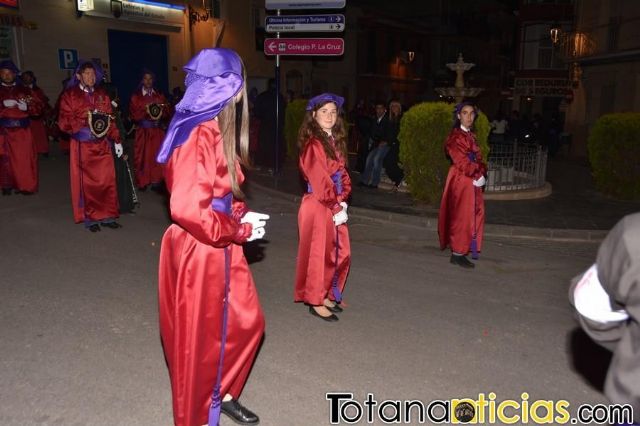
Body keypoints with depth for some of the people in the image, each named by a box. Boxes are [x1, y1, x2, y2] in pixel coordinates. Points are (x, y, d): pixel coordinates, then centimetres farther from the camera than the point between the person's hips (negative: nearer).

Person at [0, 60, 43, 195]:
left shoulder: (24, 90, 11)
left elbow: (38, 108, 4)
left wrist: (25, 106, -14)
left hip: (22, 130, 0)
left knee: (25, 159, -1)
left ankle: (26, 185, 8)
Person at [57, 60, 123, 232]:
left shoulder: (102, 94, 12)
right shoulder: (70, 95, -1)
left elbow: (110, 119, 13)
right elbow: (64, 122, -7)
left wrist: (116, 141, 9)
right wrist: (84, 120, -19)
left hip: (102, 145, 4)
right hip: (82, 146, -3)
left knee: (107, 181, 2)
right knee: (86, 183, 2)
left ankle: (107, 216, 12)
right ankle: (89, 218, 12)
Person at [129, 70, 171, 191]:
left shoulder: (159, 95, 11)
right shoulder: (136, 96, 4)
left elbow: (167, 112, 7)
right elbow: (133, 115, -4)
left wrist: (161, 111, -13)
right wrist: (145, 111, -17)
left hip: (157, 131, 2)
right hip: (143, 131, -2)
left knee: (157, 156, -2)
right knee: (143, 157, -1)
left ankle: (156, 181, 5)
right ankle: (142, 182, 7)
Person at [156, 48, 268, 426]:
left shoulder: (214, 129, 8)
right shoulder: (198, 135, -23)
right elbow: (188, 209, -29)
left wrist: (242, 215, 2)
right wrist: (241, 229, -17)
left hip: (220, 248, 10)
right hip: (200, 253, -9)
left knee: (247, 321, 20)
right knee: (200, 340, 9)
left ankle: (222, 394, 41)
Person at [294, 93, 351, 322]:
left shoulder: (335, 142, 11)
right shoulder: (313, 145, -14)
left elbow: (342, 175, 13)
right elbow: (320, 181, -17)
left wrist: (342, 202, 0)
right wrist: (335, 208, -13)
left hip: (335, 207, 8)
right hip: (318, 207, -8)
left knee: (340, 254, 12)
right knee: (319, 254, 2)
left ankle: (326, 295, 28)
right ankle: (315, 301, 17)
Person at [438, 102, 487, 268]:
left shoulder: (471, 136, 14)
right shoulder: (455, 136, -11)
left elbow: (478, 158, 12)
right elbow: (461, 161, -16)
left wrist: (481, 174, -5)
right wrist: (478, 175, -10)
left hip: (474, 180, 8)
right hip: (461, 180, -8)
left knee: (475, 214, 10)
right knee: (462, 215, -5)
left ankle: (460, 250, 20)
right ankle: (457, 253, 3)